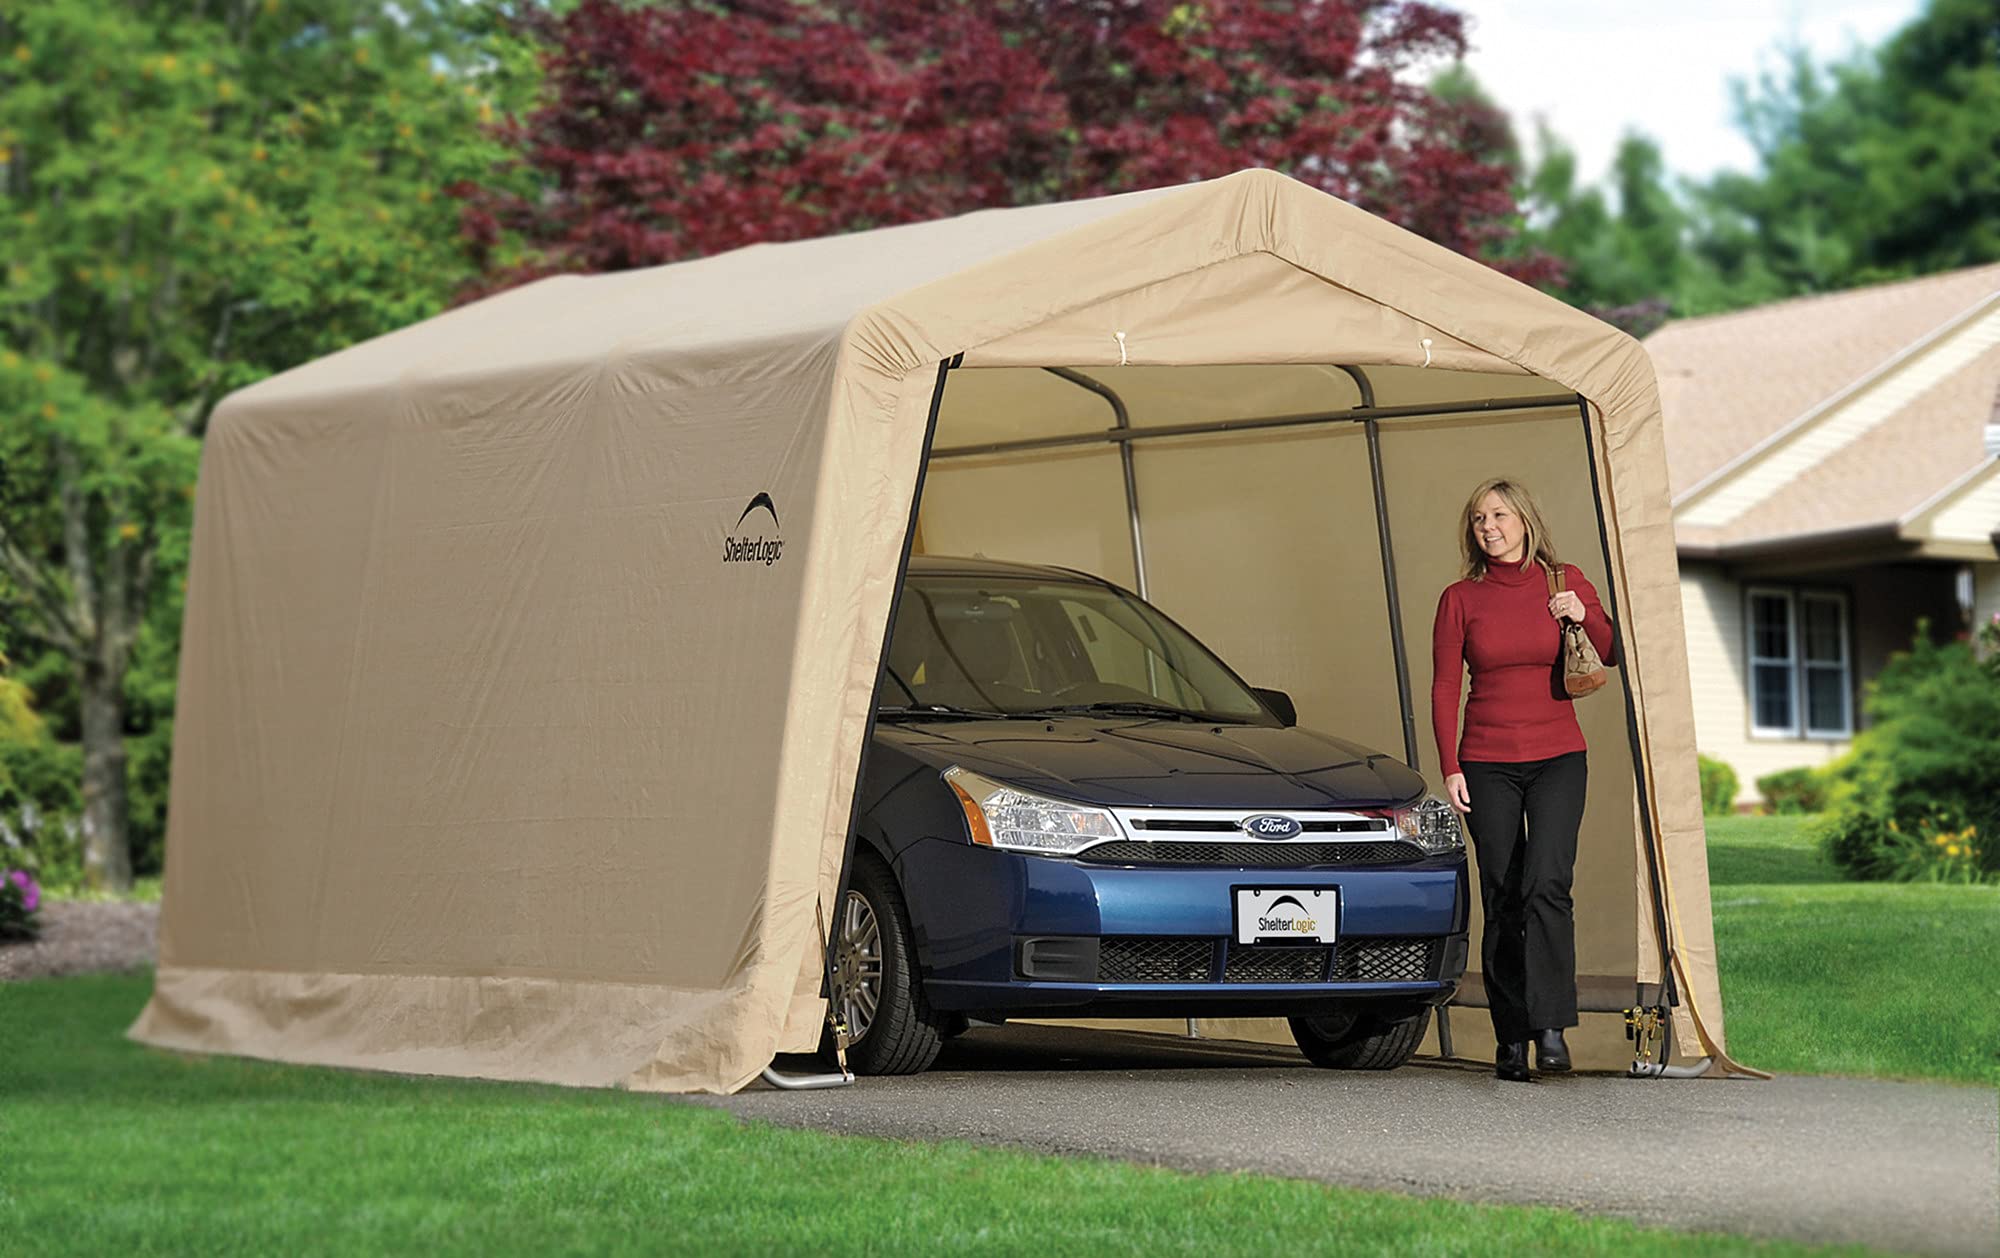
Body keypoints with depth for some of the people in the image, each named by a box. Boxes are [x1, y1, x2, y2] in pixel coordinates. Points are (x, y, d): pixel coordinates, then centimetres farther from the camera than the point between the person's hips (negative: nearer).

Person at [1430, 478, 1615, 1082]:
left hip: (1558, 759, 0)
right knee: (1501, 900, 0)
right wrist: (1450, 768, -5)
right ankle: (1510, 1038, 6)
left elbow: (1614, 657, 10)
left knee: (1546, 884, -18)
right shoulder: (1460, 599, 2)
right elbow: (1443, 689, 3)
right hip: (1487, 764, 0)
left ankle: (1551, 1025, -17)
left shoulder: (1565, 583, 5)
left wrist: (1586, 615, -9)